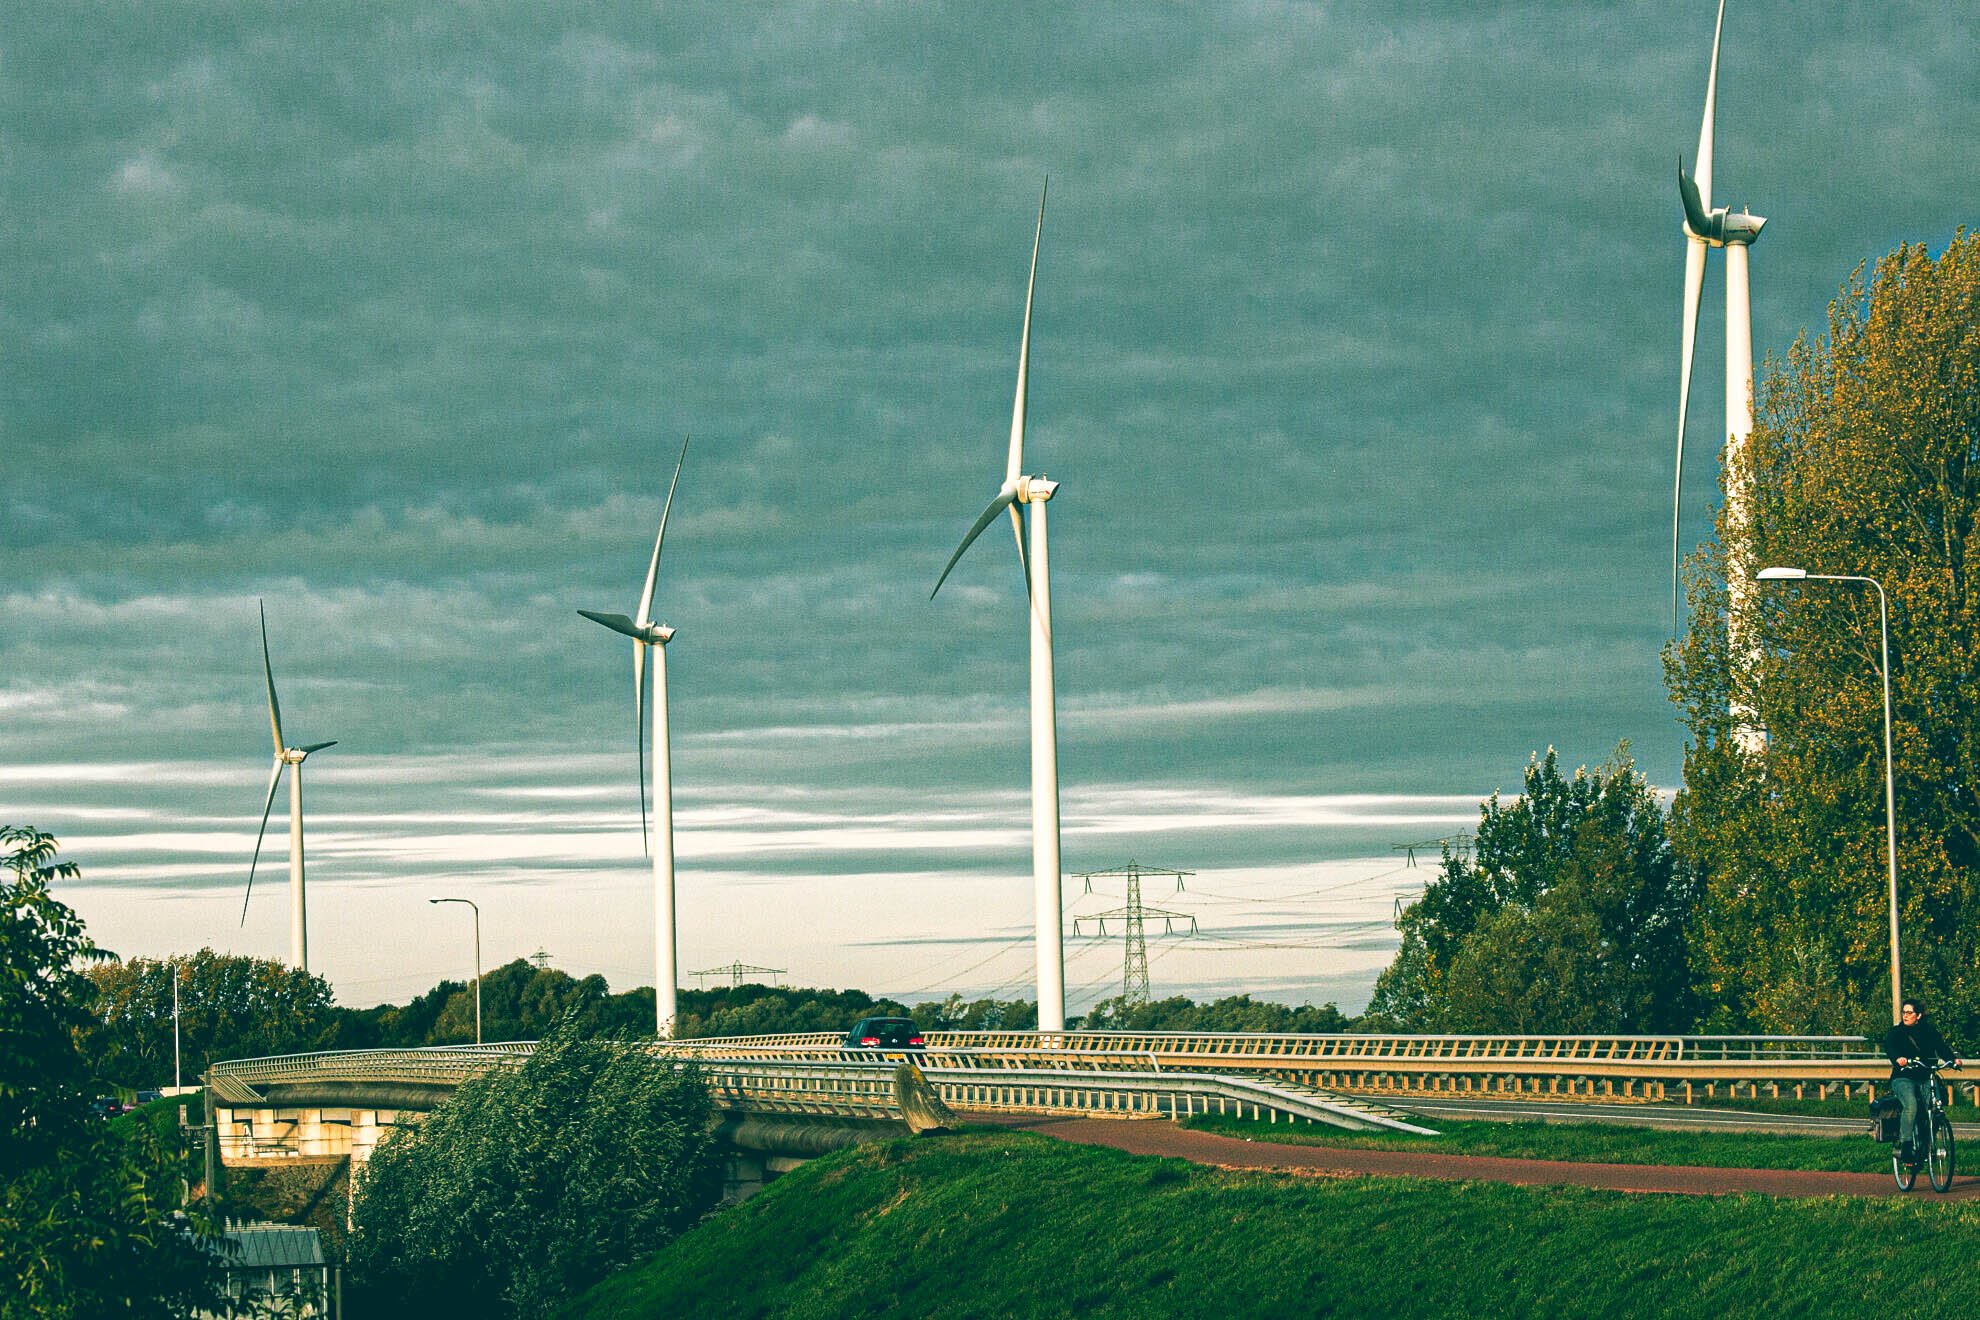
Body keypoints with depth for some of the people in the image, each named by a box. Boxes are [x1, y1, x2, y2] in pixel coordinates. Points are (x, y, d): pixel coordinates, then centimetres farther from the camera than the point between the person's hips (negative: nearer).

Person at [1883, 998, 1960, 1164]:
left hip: (1925, 1078, 2)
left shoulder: (1929, 1031, 12)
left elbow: (1941, 1046, -2)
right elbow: (1889, 1048, -13)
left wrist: (1953, 1059, -24)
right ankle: (1905, 1147, -25)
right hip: (1903, 1078, -2)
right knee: (1911, 1106, -30)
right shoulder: (1896, 1032, 6)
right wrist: (1897, 1059, -36)